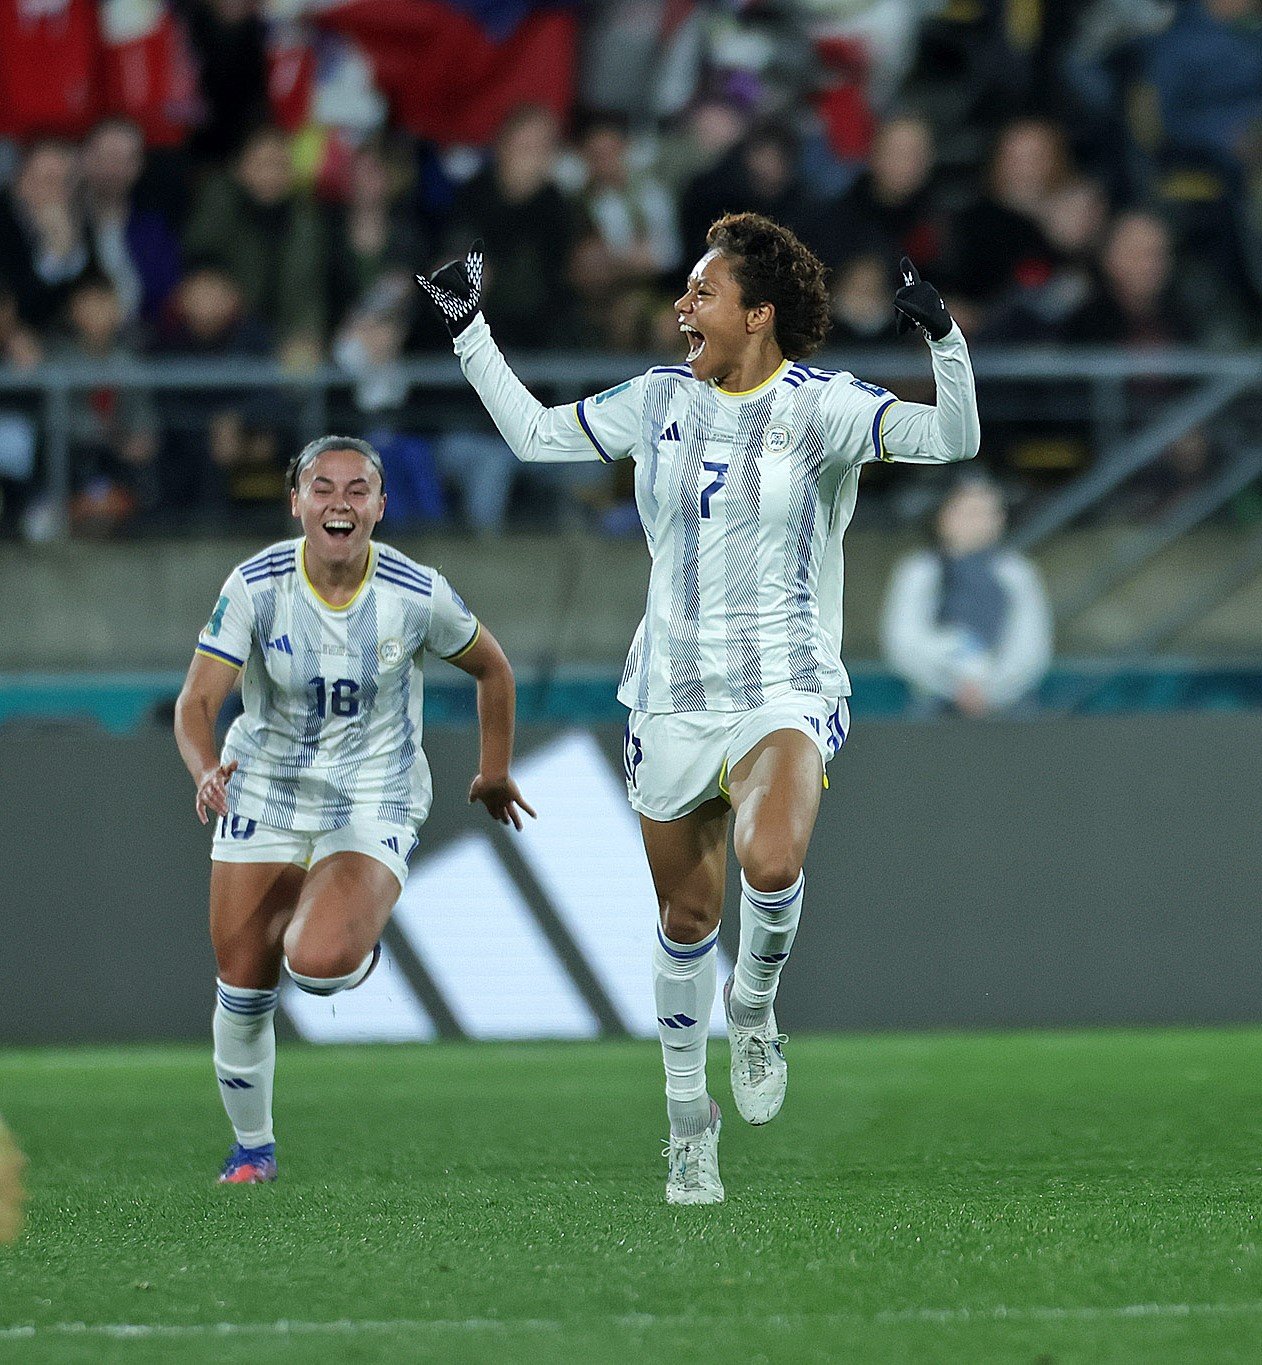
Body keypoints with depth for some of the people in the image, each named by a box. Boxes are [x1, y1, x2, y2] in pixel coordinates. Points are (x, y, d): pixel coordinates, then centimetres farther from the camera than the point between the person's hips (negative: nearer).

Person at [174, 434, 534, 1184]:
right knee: (243, 988, 1)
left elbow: (491, 667, 4)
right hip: (265, 796, 2)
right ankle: (253, 1145, 25)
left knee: (317, 963, -28)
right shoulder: (257, 586, -15)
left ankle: (356, 944, 11)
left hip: (375, 805, -2)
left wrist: (496, 773, 14)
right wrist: (206, 769, -39)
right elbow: (197, 702, -18)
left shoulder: (418, 594, -15)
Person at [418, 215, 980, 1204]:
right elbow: (534, 432, 19)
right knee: (687, 917, 8)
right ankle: (689, 1118, 25)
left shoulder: (818, 405, -6)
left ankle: (754, 1010, 0)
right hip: (673, 694, 4)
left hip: (785, 691, -4)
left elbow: (952, 438, -16)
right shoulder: (659, 401, 7)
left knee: (771, 862, -31)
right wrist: (470, 329, 17)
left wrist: (943, 337, -30)